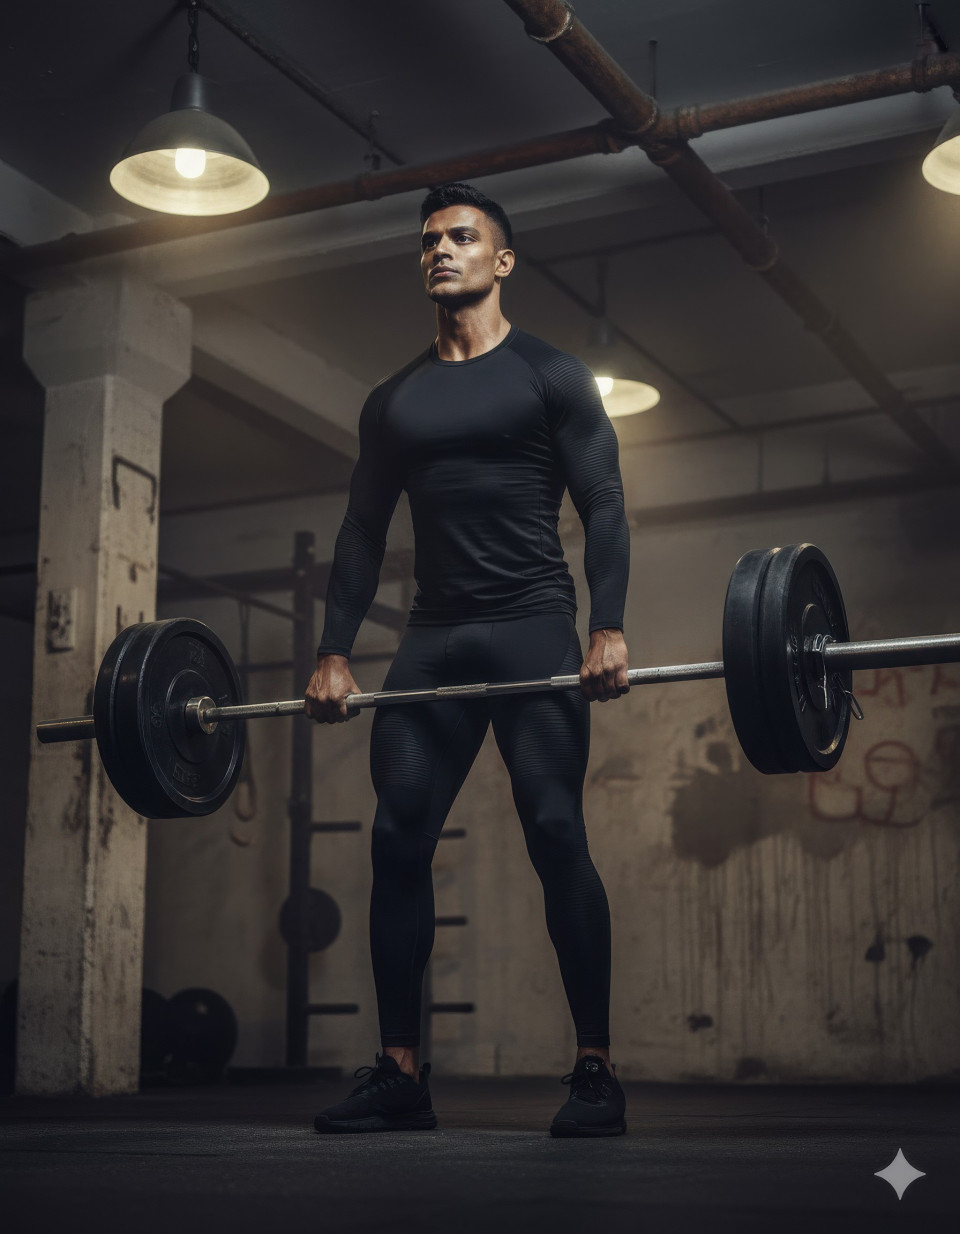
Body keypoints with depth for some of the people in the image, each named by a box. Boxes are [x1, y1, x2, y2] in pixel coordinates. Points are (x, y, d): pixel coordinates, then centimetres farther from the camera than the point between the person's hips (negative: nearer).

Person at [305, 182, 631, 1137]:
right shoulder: (393, 401, 18)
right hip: (433, 638, 5)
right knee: (397, 841, -4)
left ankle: (595, 1073, -4)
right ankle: (400, 1074, 3)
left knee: (555, 835, -12)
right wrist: (333, 654, 6)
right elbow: (362, 533, 16)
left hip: (533, 630, -4)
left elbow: (602, 508, -3)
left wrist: (609, 628, -16)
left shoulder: (551, 377, 5)